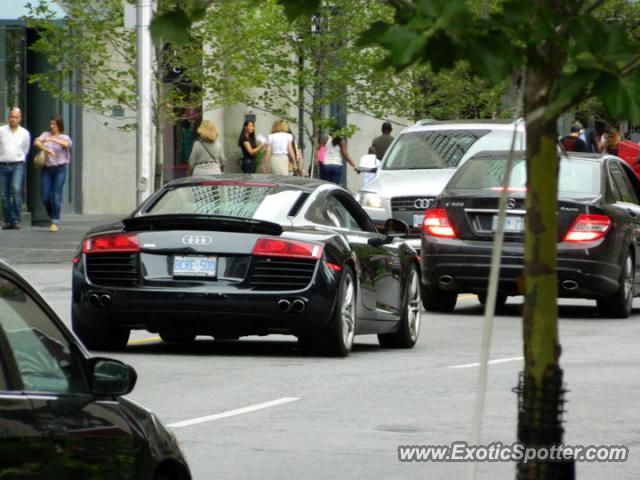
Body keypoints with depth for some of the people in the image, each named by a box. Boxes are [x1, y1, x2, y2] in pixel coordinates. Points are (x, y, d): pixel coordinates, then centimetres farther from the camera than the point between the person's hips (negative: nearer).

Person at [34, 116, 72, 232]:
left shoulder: (64, 138, 4)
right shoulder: (45, 135, 10)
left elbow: (66, 144, -19)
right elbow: (36, 142, -8)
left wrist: (52, 139, -30)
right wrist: (46, 149, -25)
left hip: (59, 169, -3)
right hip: (46, 169, 3)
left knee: (56, 196, -10)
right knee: (45, 197, 0)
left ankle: (55, 223, -7)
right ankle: (52, 217, 23)